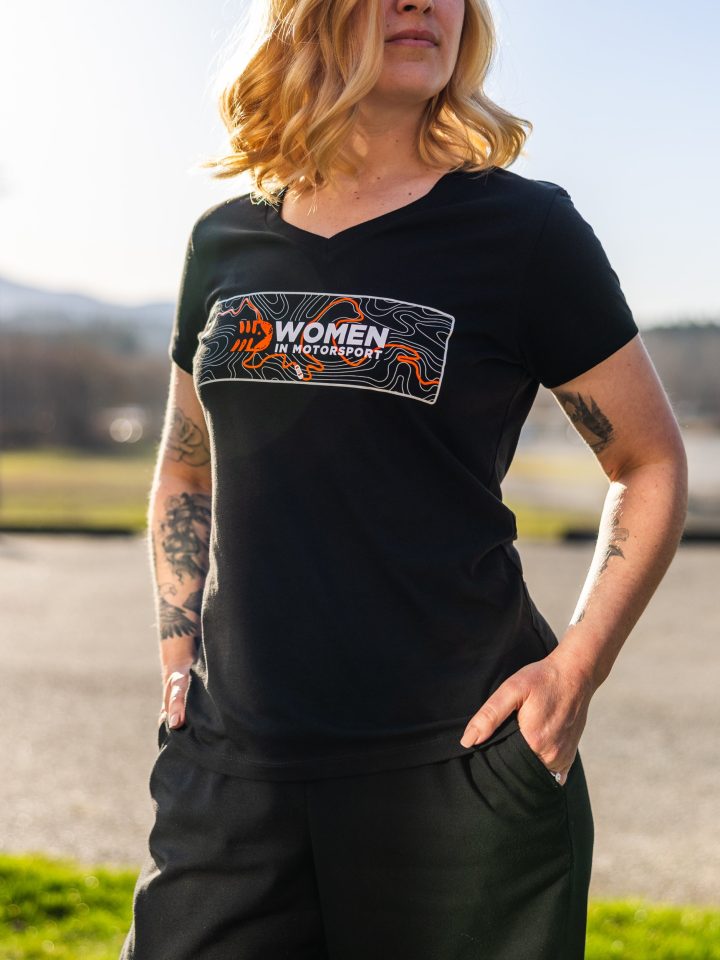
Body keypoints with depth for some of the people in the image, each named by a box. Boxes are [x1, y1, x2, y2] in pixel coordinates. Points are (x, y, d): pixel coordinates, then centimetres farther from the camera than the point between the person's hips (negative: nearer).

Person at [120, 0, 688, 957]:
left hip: (460, 766, -2)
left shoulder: (523, 227, -3)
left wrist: (575, 671, -7)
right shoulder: (226, 242, 8)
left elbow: (653, 465, 3)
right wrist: (178, 654, 11)